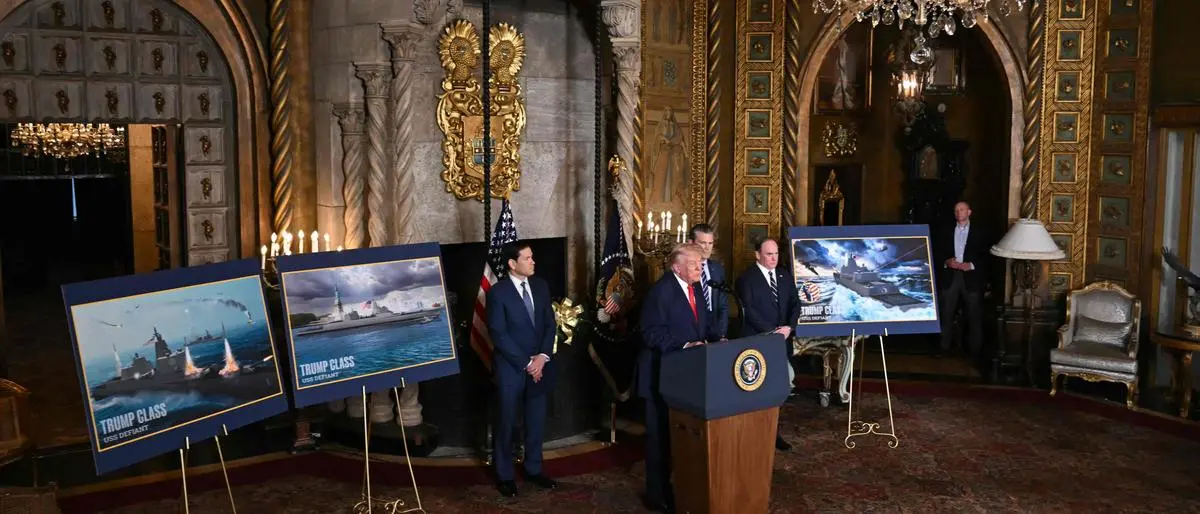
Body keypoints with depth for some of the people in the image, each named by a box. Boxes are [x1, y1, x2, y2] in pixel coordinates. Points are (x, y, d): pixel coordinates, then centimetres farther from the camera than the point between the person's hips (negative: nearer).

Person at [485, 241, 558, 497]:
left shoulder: (540, 285, 4)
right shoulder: (497, 292, -12)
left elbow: (550, 324, 5)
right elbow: (498, 334, -15)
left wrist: (542, 356, -9)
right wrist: (526, 363, -15)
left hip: (539, 364, 5)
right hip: (511, 367, -5)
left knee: (536, 420, 14)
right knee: (507, 422, 8)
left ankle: (533, 469, 30)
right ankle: (504, 474, 22)